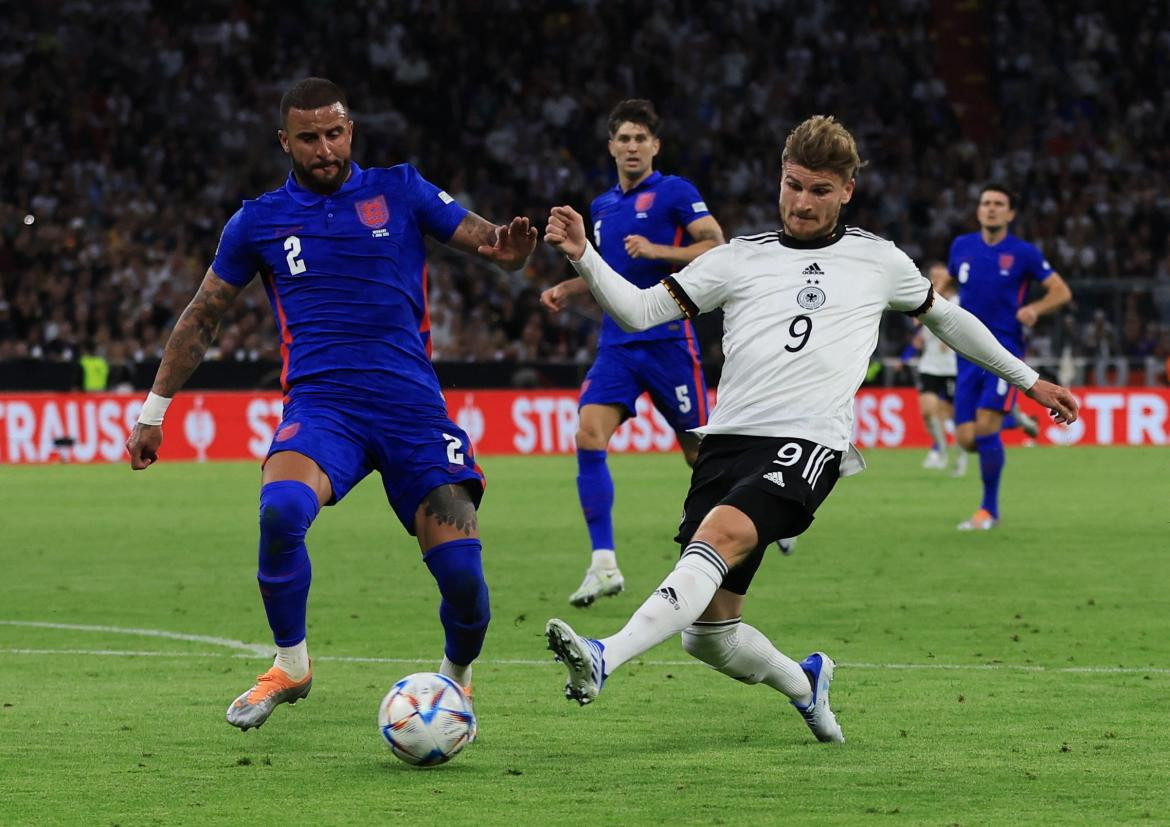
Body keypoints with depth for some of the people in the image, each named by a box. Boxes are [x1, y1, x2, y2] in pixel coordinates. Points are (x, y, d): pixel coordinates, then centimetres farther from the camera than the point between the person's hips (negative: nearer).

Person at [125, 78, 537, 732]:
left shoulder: (401, 191, 9)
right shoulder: (259, 221, 11)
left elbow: (489, 241, 5)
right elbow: (203, 317, 20)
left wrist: (509, 248, -20)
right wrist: (155, 410, 21)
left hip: (412, 403, 0)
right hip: (320, 402, 0)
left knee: (461, 570, -12)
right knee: (281, 511, -33)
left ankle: (458, 676, 22)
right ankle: (290, 666, -10)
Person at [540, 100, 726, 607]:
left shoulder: (674, 192, -3)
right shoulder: (602, 206, 17)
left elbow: (717, 247, -12)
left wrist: (657, 250, -22)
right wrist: (567, 290, 15)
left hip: (667, 340, -5)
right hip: (616, 344, 5)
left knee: (700, 451, 2)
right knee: (588, 437, -16)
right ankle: (604, 563, -17)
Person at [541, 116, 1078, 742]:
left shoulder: (878, 261, 16)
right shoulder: (741, 258, 16)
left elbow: (944, 316, 33)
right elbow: (640, 311, 10)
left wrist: (1028, 379, 38)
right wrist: (581, 256, -7)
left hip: (808, 443, -3)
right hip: (729, 437, 3)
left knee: (722, 532, -33)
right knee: (706, 631, -1)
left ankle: (604, 660, -48)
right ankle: (802, 682, 30)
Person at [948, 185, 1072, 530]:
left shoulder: (1023, 253, -3)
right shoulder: (962, 246, 8)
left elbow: (1061, 291, 1)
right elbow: (950, 279, 28)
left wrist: (1034, 309, -18)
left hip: (1005, 349, -4)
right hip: (969, 353, 4)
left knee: (985, 426, -19)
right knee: (966, 440, -5)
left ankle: (989, 508, -3)